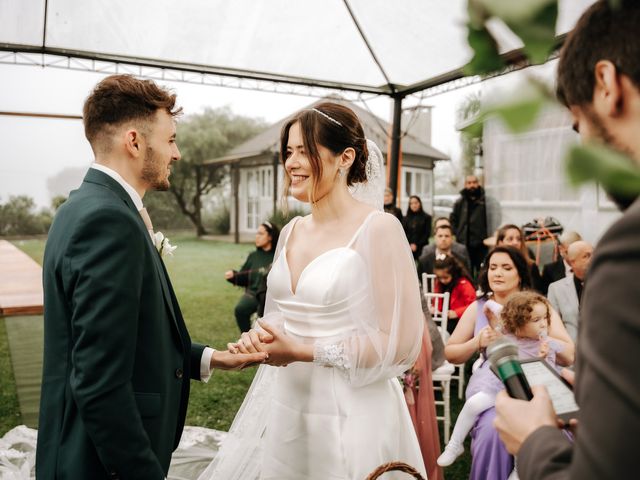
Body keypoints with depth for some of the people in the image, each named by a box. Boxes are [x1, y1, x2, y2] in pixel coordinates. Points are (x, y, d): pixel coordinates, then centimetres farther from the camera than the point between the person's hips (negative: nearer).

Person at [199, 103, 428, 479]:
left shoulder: (378, 228, -14)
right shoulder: (291, 232, 6)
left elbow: (399, 344, -16)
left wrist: (304, 352, -17)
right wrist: (260, 339, -5)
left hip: (350, 416, -6)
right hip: (283, 407, 6)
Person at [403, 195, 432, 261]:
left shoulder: (426, 217, 5)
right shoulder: (406, 218, 12)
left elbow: (427, 234, 1)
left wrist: (417, 245, -7)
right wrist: (408, 245, -6)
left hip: (421, 249, -2)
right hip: (407, 249, 2)